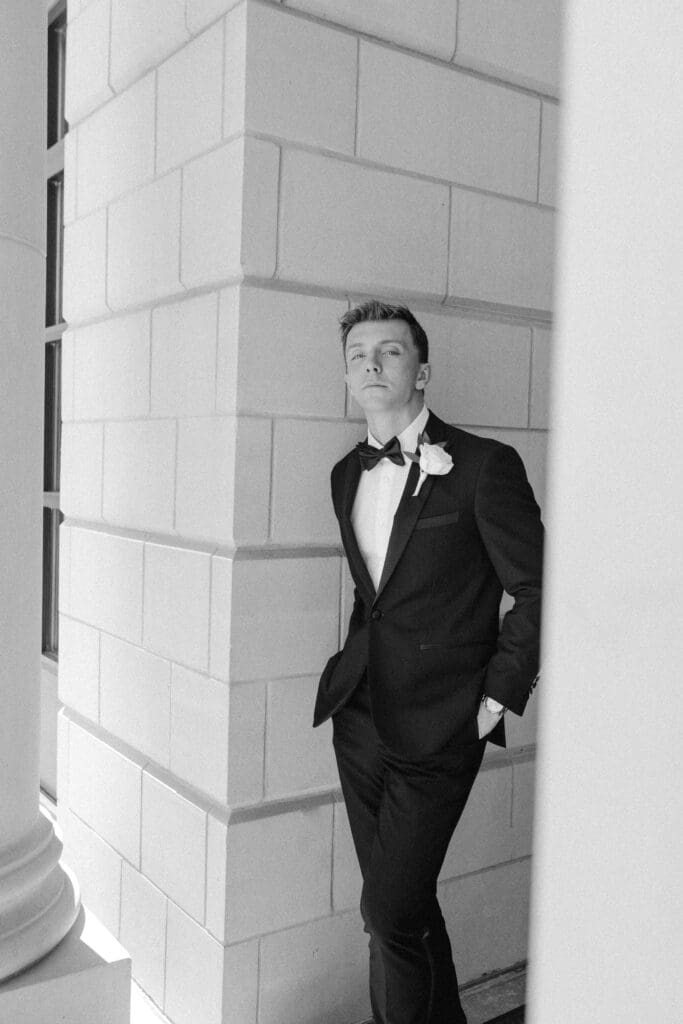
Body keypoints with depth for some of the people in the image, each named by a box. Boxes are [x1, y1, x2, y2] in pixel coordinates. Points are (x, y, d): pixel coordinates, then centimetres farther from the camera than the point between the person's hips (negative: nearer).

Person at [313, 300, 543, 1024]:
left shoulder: (484, 466, -11)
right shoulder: (346, 474, 9)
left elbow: (537, 590, -8)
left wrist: (500, 694, -10)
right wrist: (355, 662, 11)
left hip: (437, 726, -6)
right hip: (359, 717, 6)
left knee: (391, 913, -4)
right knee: (403, 904, 18)